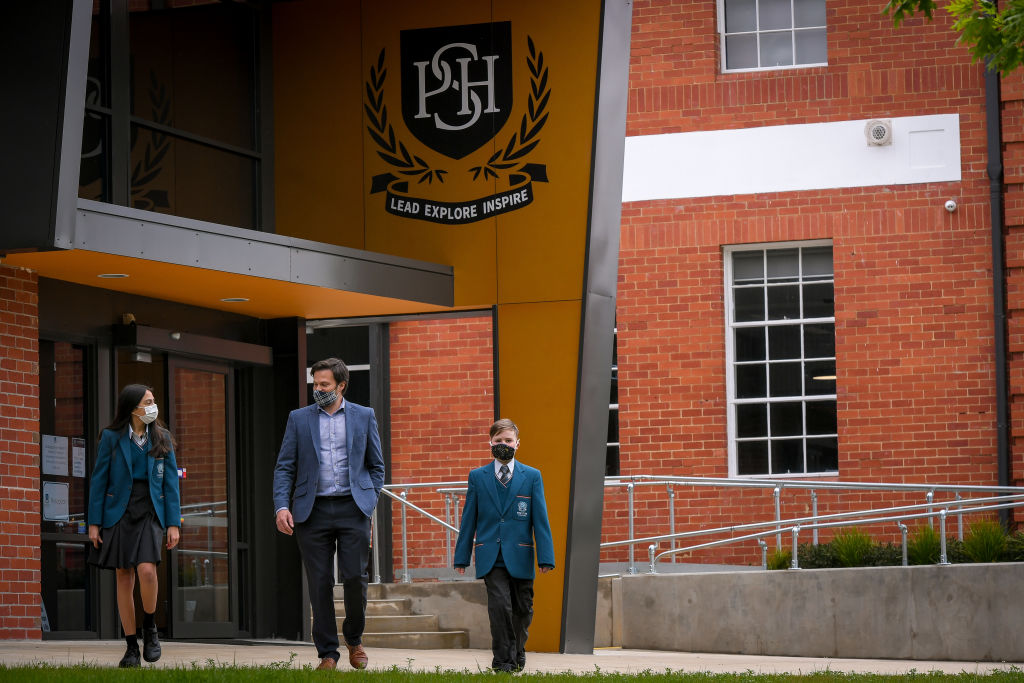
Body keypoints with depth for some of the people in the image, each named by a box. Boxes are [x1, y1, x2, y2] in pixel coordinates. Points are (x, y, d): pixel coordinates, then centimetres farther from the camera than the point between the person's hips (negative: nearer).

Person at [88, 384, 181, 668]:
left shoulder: (162, 439, 5)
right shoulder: (112, 437, 0)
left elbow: (171, 482, 5)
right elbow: (99, 480, 1)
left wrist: (174, 524, -1)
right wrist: (94, 522, -3)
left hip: (150, 513, 0)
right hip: (119, 513, 0)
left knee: (146, 570, -21)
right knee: (124, 578, 1)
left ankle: (150, 628, 2)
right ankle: (132, 647, 9)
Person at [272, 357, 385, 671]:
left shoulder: (364, 416, 9)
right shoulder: (299, 419, 9)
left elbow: (376, 465, 13)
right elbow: (284, 467, 6)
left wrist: (369, 502, 3)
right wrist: (282, 506, -7)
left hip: (353, 508, -1)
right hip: (313, 511, 1)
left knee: (355, 577, -6)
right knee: (320, 583, 0)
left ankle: (354, 638, 18)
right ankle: (327, 653, 7)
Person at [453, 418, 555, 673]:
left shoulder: (532, 476, 6)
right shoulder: (477, 477, 7)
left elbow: (540, 519, 3)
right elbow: (469, 519, 9)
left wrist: (545, 556, -4)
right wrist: (462, 556, 5)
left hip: (520, 556, 1)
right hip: (491, 557, -1)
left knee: (522, 609, 8)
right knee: (499, 604, -16)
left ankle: (517, 652, 31)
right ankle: (502, 659, -8)